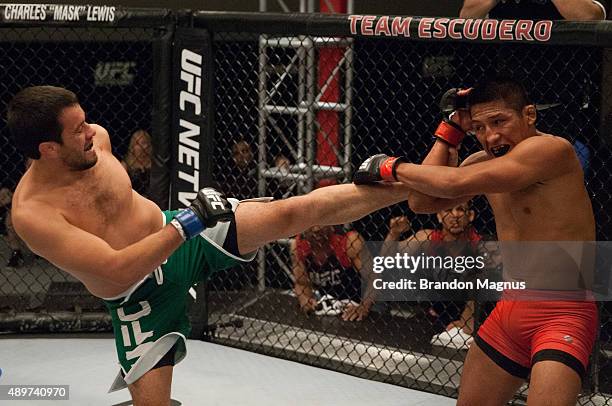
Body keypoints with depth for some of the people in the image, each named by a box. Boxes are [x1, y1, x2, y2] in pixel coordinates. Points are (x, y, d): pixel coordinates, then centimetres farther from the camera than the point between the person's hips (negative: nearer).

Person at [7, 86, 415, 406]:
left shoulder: (95, 138, -10)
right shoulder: (33, 212, -30)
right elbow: (117, 272, -35)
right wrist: (190, 222, -33)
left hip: (177, 229, 5)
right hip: (141, 296, -4)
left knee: (296, 211, -9)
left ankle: (407, 189, -2)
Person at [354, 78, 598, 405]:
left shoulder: (552, 149, -20)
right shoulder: (485, 162, 7)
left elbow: (455, 183, -26)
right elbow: (422, 202, 1)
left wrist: (392, 167, -11)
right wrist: (452, 129, -1)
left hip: (562, 314, -8)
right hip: (509, 310, 8)